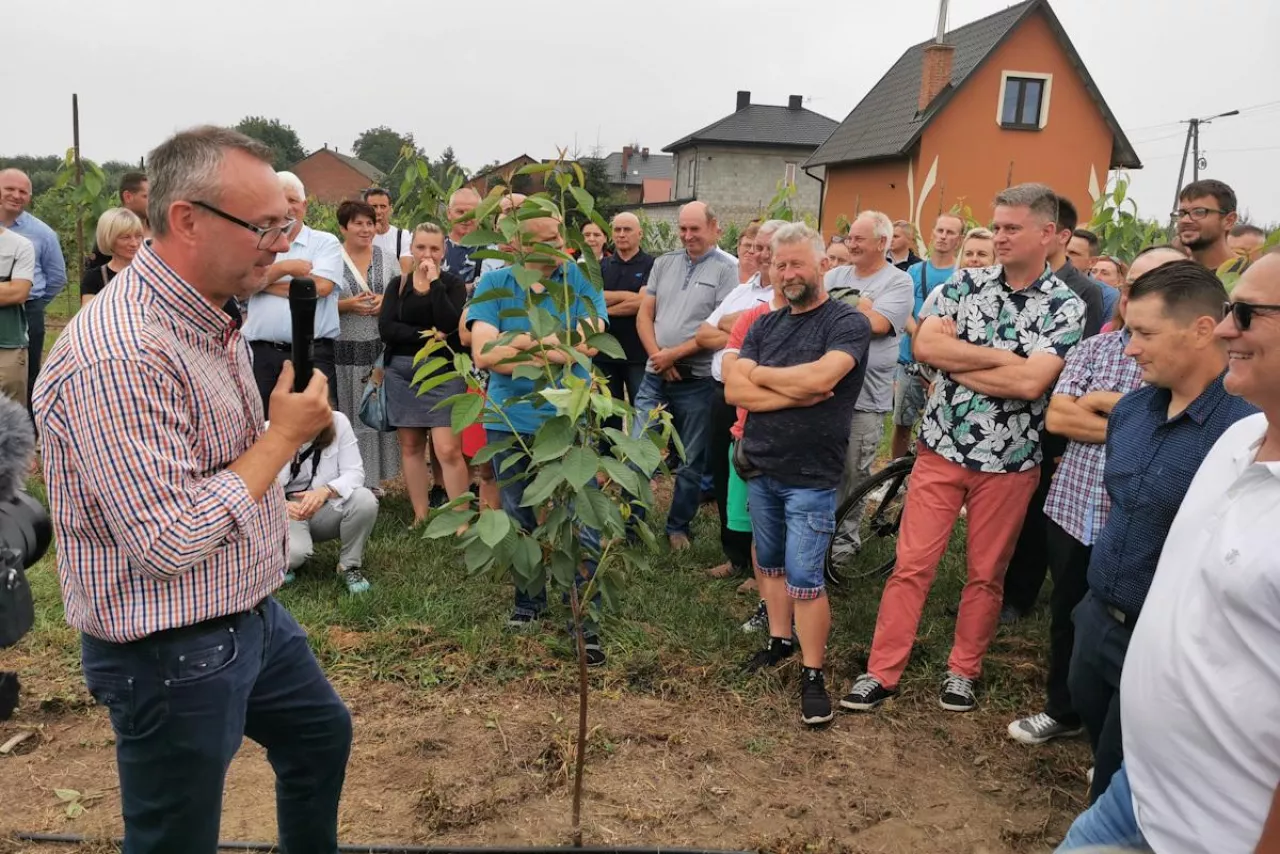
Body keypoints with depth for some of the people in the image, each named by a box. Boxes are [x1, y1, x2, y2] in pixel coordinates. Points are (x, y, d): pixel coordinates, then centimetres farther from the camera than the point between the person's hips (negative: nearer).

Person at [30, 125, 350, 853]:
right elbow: (166, 545, -30)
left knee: (323, 735, 27)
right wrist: (282, 437, -22)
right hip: (173, 655, -9)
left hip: (254, 616, 9)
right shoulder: (120, 355, -29)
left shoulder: (210, 318, 3)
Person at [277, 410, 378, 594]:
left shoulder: (338, 422, -14)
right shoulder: (271, 431, -15)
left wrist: (325, 491, -38)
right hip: (287, 512, -2)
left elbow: (355, 472, -17)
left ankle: (350, 565, -5)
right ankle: (287, 562, 8)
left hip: (326, 508, 2)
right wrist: (283, 506, -37)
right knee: (294, 551, -33)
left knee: (364, 499, -29)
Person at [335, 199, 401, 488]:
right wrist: (348, 305, -16)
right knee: (347, 414, 0)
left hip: (381, 347, 4)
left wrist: (386, 302, -7)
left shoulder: (387, 258, 10)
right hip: (344, 349, -3)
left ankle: (375, 475, 21)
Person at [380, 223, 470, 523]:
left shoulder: (453, 283, 2)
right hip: (402, 373, 4)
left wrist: (435, 282, -13)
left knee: (448, 451, -10)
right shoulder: (398, 285, 9)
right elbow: (386, 328, -5)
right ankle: (420, 516, 17)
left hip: (444, 373, -3)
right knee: (410, 447, 7)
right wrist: (427, 335, -14)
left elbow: (450, 325, -15)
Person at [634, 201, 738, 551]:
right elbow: (644, 315, 8)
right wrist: (658, 357, -7)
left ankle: (678, 527, 25)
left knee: (691, 463, 9)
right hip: (656, 376, 4)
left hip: (697, 381, -4)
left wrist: (675, 354, -12)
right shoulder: (664, 263, 10)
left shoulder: (727, 268, -6)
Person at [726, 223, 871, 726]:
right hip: (759, 468, 6)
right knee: (770, 564, 17)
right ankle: (779, 641, 34)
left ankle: (812, 674, 9)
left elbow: (821, 377, -26)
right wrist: (795, 394, -16)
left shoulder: (848, 322, -9)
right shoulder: (764, 326, 7)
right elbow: (734, 391, -4)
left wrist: (760, 373, -10)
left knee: (805, 579, -3)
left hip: (810, 478, -6)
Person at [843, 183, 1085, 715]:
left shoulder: (1066, 307, -6)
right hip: (942, 449, 1)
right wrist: (1005, 356, -14)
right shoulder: (966, 283, 2)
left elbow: (1031, 383, -20)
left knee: (986, 575, 13)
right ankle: (881, 673, 14)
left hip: (1009, 462, -1)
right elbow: (925, 345, -13)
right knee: (911, 566, 4)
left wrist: (956, 364, -13)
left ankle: (963, 671, 30)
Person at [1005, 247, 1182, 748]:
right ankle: (1063, 711, 38)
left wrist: (1108, 402, -12)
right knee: (1066, 618, 18)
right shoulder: (1094, 348, 4)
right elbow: (1057, 417, -5)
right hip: (1071, 511, 4)